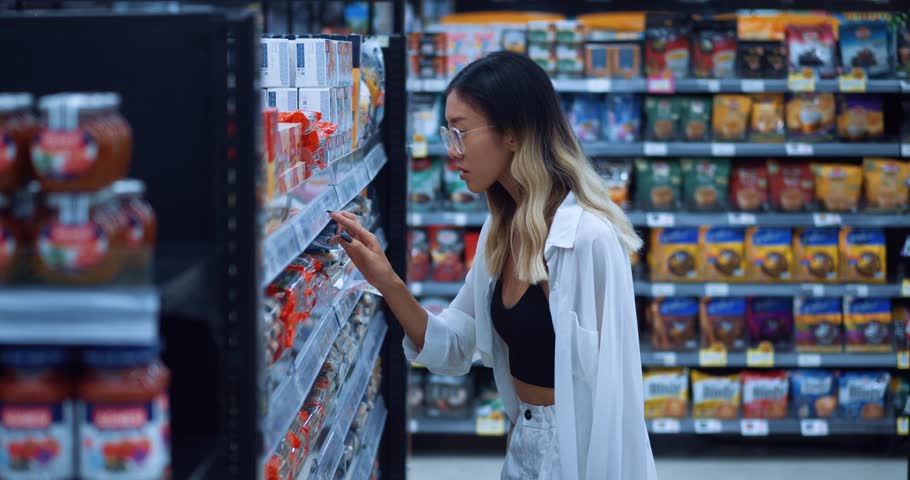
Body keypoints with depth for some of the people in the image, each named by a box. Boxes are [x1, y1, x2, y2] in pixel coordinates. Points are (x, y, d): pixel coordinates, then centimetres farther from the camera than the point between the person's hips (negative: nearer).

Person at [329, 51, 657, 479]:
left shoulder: (588, 238, -23)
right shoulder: (502, 229, 3)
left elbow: (613, 392, -20)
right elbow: (452, 349, 6)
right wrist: (387, 282, -7)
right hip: (524, 444, 8)